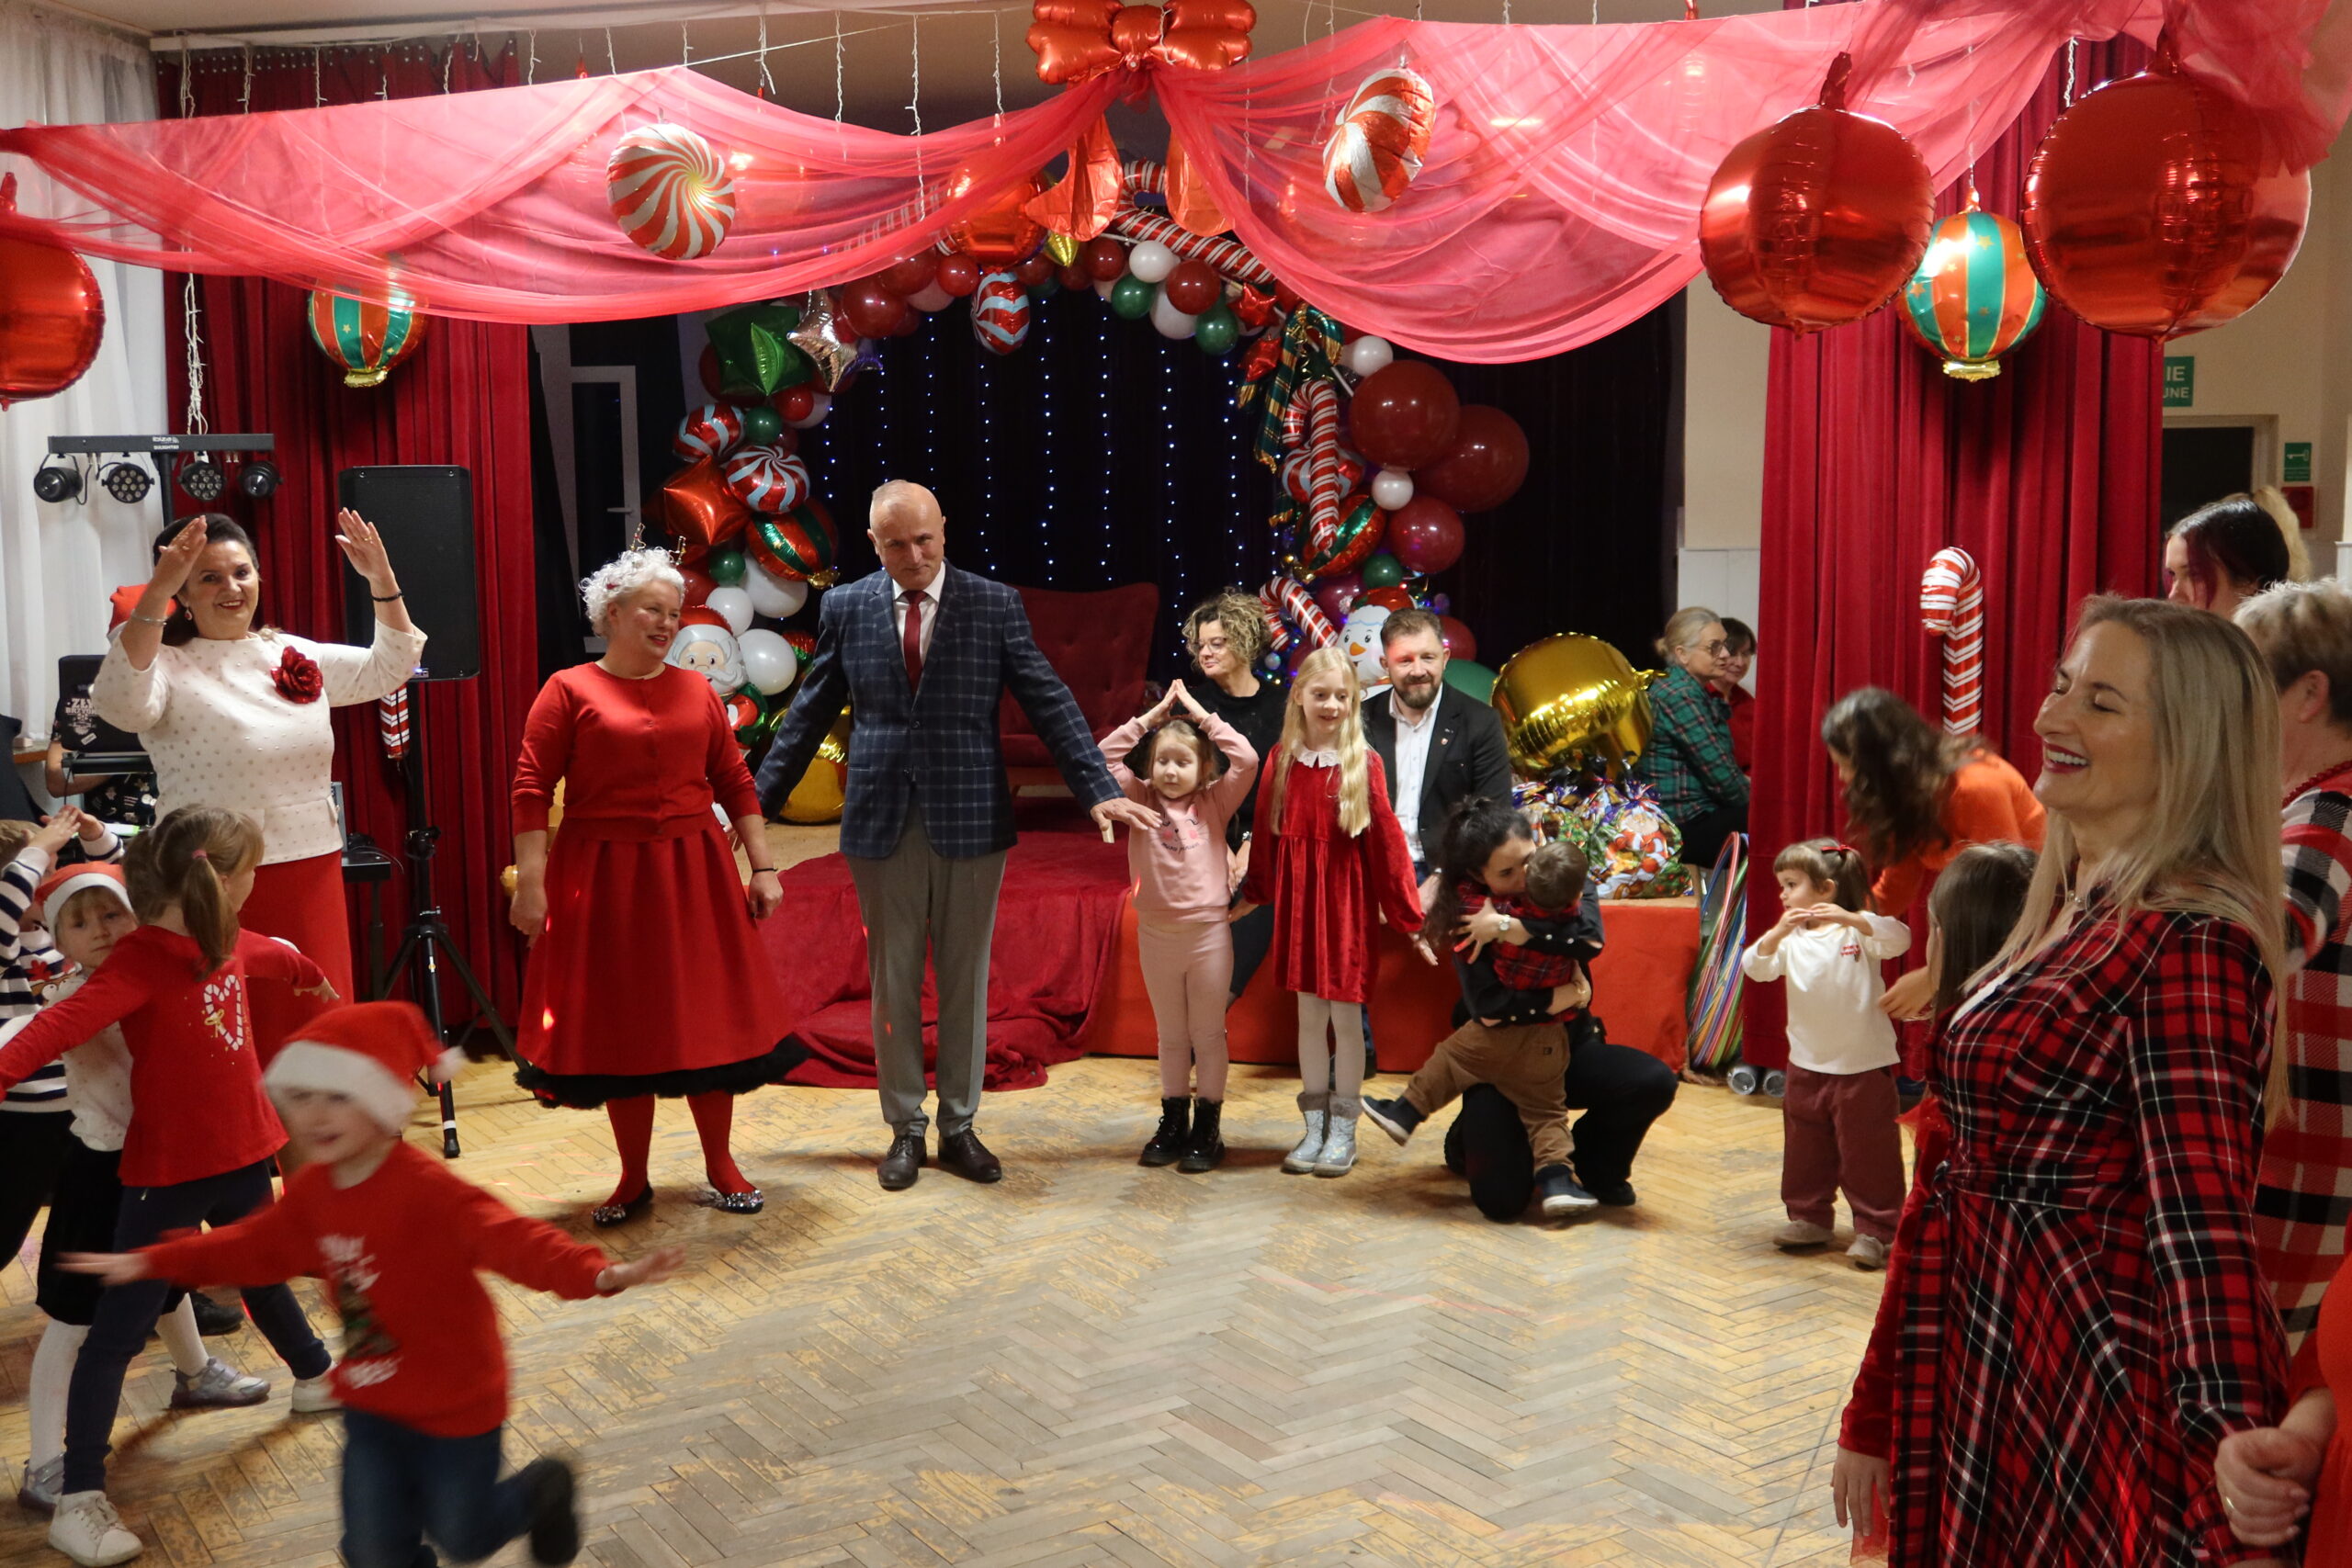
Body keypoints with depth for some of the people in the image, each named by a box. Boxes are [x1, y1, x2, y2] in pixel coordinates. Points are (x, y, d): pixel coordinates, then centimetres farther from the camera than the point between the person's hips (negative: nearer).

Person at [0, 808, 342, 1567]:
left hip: (239, 1154, 8)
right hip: (166, 1171, -8)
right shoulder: (139, 962, -23)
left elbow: (269, 955, 26)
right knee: (118, 1327, 0)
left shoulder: (225, 941, 2)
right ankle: (78, 1500, 7)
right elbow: (64, 1022, -39)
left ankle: (315, 1378, 51)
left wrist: (312, 976, 48)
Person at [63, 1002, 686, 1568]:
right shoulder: (313, 1190, -5)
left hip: (456, 1402, -6)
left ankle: (541, 1490, 42)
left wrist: (598, 1274, -61)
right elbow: (255, 1246, 14)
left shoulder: (427, 1189, -30)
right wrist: (149, 1262, 15)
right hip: (371, 1406, 6)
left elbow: (510, 1238, -44)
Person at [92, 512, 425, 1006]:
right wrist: (157, 592, -34)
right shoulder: (168, 666, -6)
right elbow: (118, 704, -26)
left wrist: (381, 578, 1)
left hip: (311, 872, 5)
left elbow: (389, 669, 14)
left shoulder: (297, 655, 10)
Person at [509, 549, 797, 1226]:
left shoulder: (696, 690, 9)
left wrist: (763, 867, 3)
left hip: (694, 876, 3)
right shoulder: (569, 690, -2)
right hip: (605, 883, -3)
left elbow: (736, 783, 8)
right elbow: (531, 791, -7)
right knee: (620, 1028, 6)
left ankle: (721, 1167, 22)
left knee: (708, 1018, 7)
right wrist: (530, 883, -14)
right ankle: (634, 1179, 20)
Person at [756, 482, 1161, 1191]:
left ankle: (959, 1127, 22)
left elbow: (1050, 703, -4)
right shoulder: (846, 608, 2)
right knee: (892, 983, 9)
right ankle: (905, 1130, 22)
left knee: (966, 981, 8)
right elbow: (809, 714, 8)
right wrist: (759, 801, 6)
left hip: (971, 821, -1)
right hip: (882, 821, 1)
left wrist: (1101, 789, -13)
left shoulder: (995, 604, -2)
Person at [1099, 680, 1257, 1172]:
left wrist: (1203, 716, -8)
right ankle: (1173, 1123, 23)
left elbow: (1246, 759, -14)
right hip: (1156, 933, 2)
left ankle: (1207, 1128, 16)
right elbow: (1102, 758, -4)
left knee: (1208, 1034, 8)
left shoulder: (1215, 802, -2)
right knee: (1171, 1036, 14)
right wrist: (1149, 719, -4)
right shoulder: (1141, 799, 2)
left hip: (1208, 933, -2)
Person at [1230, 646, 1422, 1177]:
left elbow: (1386, 838, -7)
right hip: (1297, 898, 3)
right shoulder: (1282, 759, 1)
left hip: (1348, 899, -3)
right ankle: (1314, 1127, 23)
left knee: (1345, 1014, 3)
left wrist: (1405, 911, -7)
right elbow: (1266, 831, 9)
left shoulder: (1364, 763, -7)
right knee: (1309, 1014, 11)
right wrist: (1253, 894, 16)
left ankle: (1344, 1132, 16)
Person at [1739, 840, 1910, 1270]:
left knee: (1868, 1149, 2)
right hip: (1807, 1065, 5)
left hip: (1864, 1065, -5)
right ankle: (1810, 1218, 29)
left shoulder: (1858, 930, -8)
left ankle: (1875, 1229, 12)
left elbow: (1899, 939, -25)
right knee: (1804, 1146, 15)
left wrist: (1849, 918, -36)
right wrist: (1777, 933, -26)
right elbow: (1756, 967, -10)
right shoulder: (1791, 938, 2)